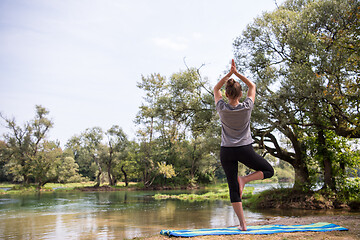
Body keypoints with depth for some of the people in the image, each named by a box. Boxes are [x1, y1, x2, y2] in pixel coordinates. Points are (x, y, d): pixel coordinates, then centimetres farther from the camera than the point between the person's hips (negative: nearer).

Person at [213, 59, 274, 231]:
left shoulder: (222, 109, -7)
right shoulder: (247, 107, -8)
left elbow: (216, 89, 10)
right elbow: (252, 86, 8)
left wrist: (229, 74, 2)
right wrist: (237, 73, 1)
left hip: (226, 152, 2)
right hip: (245, 150, -2)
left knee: (233, 189, 5)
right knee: (269, 171, 19)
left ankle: (242, 224, 3)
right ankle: (244, 179, -5)